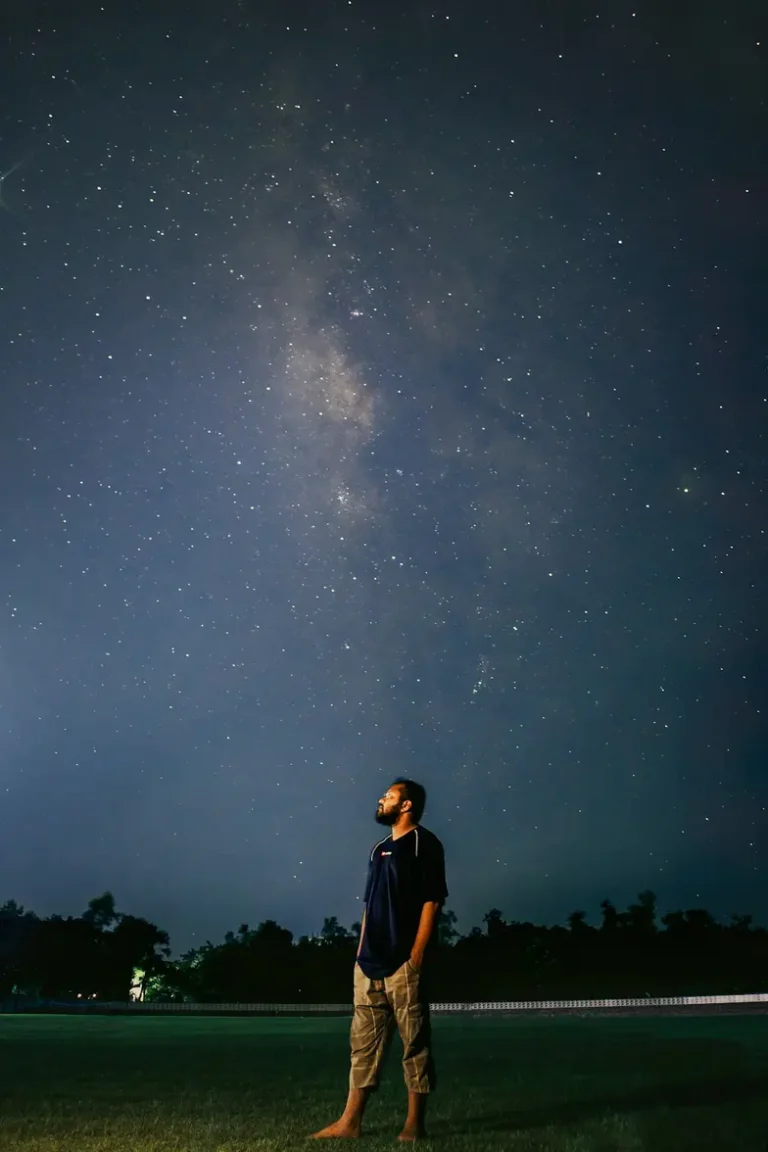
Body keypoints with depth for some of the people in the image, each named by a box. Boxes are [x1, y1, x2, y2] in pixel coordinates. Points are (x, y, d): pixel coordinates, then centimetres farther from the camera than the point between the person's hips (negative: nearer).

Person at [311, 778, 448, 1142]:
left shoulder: (424, 843, -4)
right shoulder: (379, 849, 18)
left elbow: (432, 900, -11)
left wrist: (417, 953, -16)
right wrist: (361, 952, 14)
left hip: (404, 961, -8)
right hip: (370, 963, 8)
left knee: (414, 1042, 0)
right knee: (363, 1041, 9)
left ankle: (414, 1123, 9)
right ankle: (350, 1121, 15)